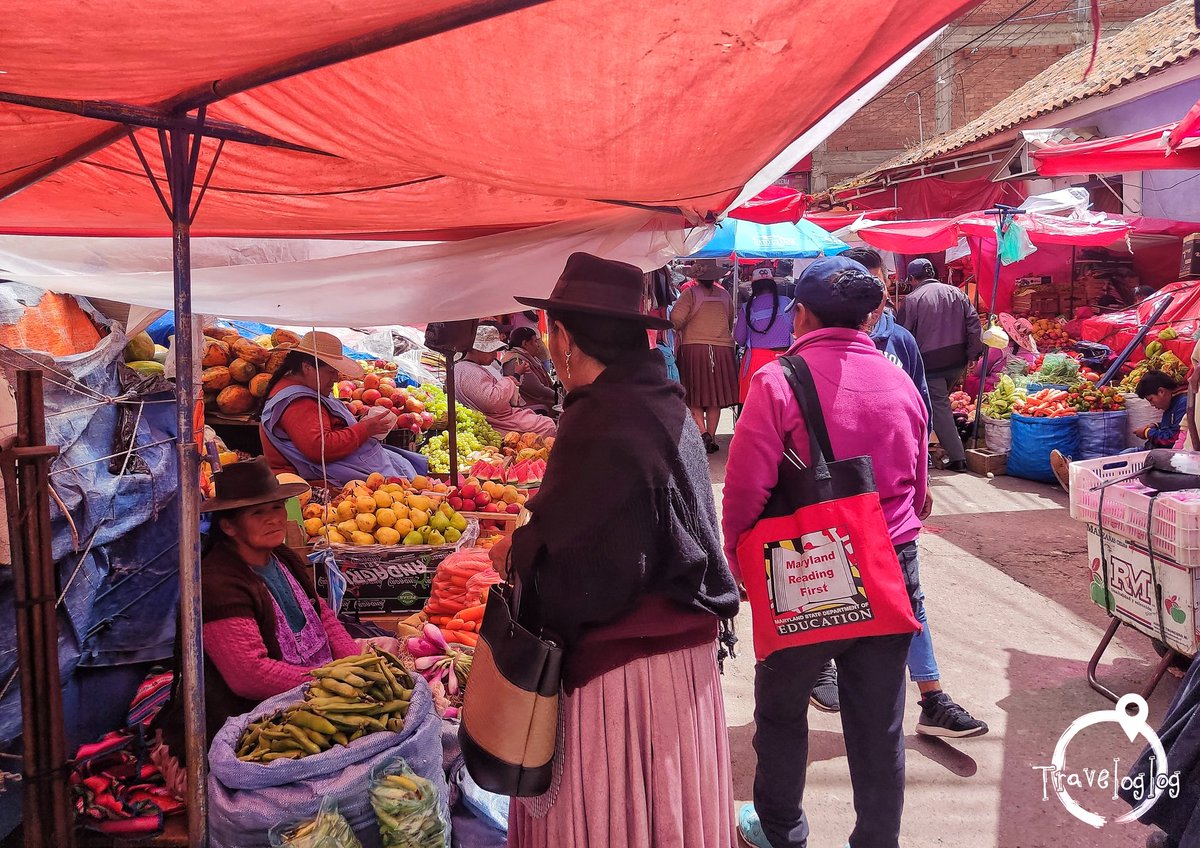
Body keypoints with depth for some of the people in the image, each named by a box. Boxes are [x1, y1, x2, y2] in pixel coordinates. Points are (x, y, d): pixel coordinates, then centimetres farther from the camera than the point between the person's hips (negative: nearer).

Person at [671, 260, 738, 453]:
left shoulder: (691, 293, -4)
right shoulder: (725, 295, 8)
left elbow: (676, 318, -13)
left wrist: (679, 329, 7)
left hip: (693, 348, -3)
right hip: (722, 349, 3)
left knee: (694, 397, 4)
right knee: (716, 395, 9)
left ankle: (703, 433, -12)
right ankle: (711, 438, 10)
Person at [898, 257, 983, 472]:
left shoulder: (912, 299, -7)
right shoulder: (956, 293, 8)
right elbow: (974, 322, 4)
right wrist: (973, 353, 6)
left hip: (931, 363, -6)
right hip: (957, 361, 6)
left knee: (939, 406, 0)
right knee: (941, 402, 21)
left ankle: (957, 458, -3)